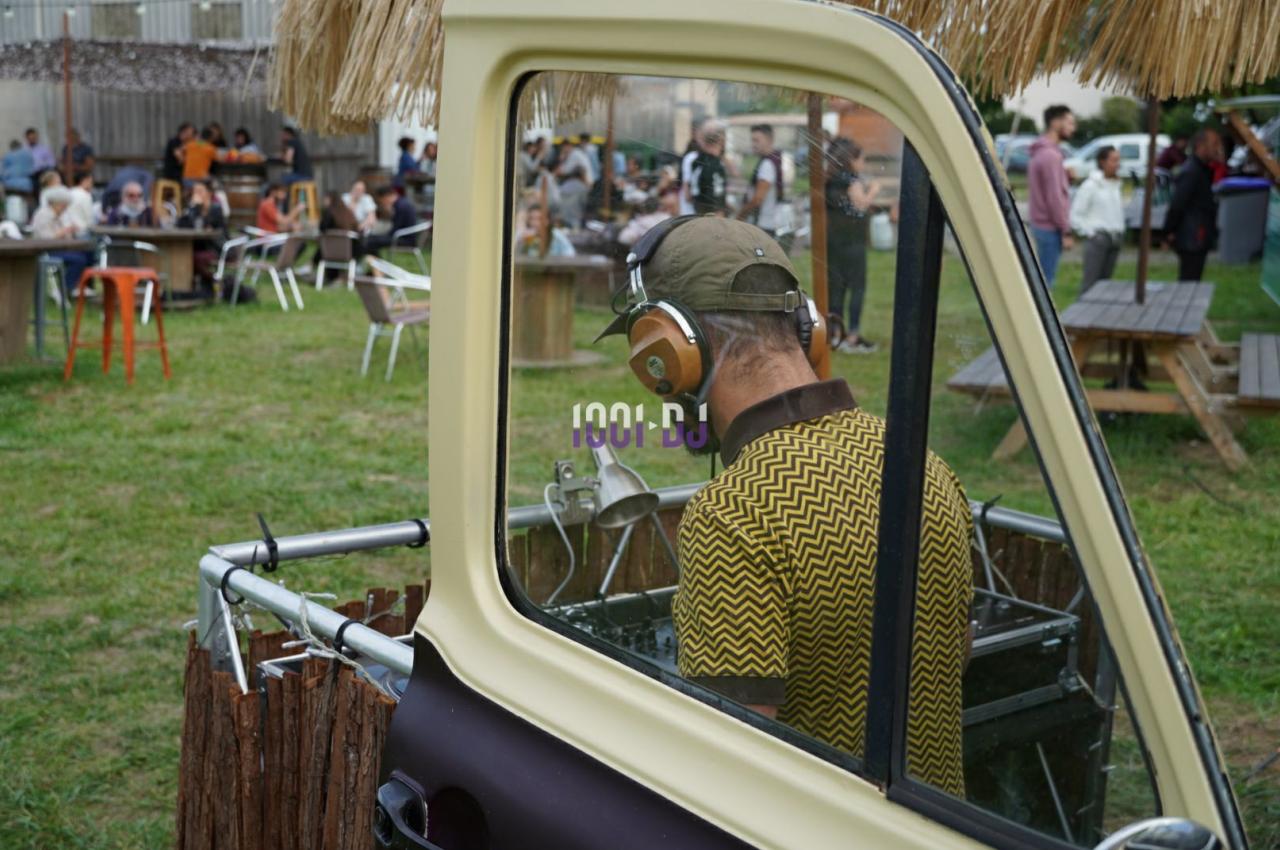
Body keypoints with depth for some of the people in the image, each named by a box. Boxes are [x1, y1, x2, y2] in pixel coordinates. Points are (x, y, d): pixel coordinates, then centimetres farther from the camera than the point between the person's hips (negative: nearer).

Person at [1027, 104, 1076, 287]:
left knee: (1042, 277, 15)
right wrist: (1066, 231, -16)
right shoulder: (1051, 155, -17)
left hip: (1040, 224, 10)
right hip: (1050, 228, -10)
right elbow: (1054, 197, -20)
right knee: (1045, 279, -6)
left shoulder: (1040, 152, 15)